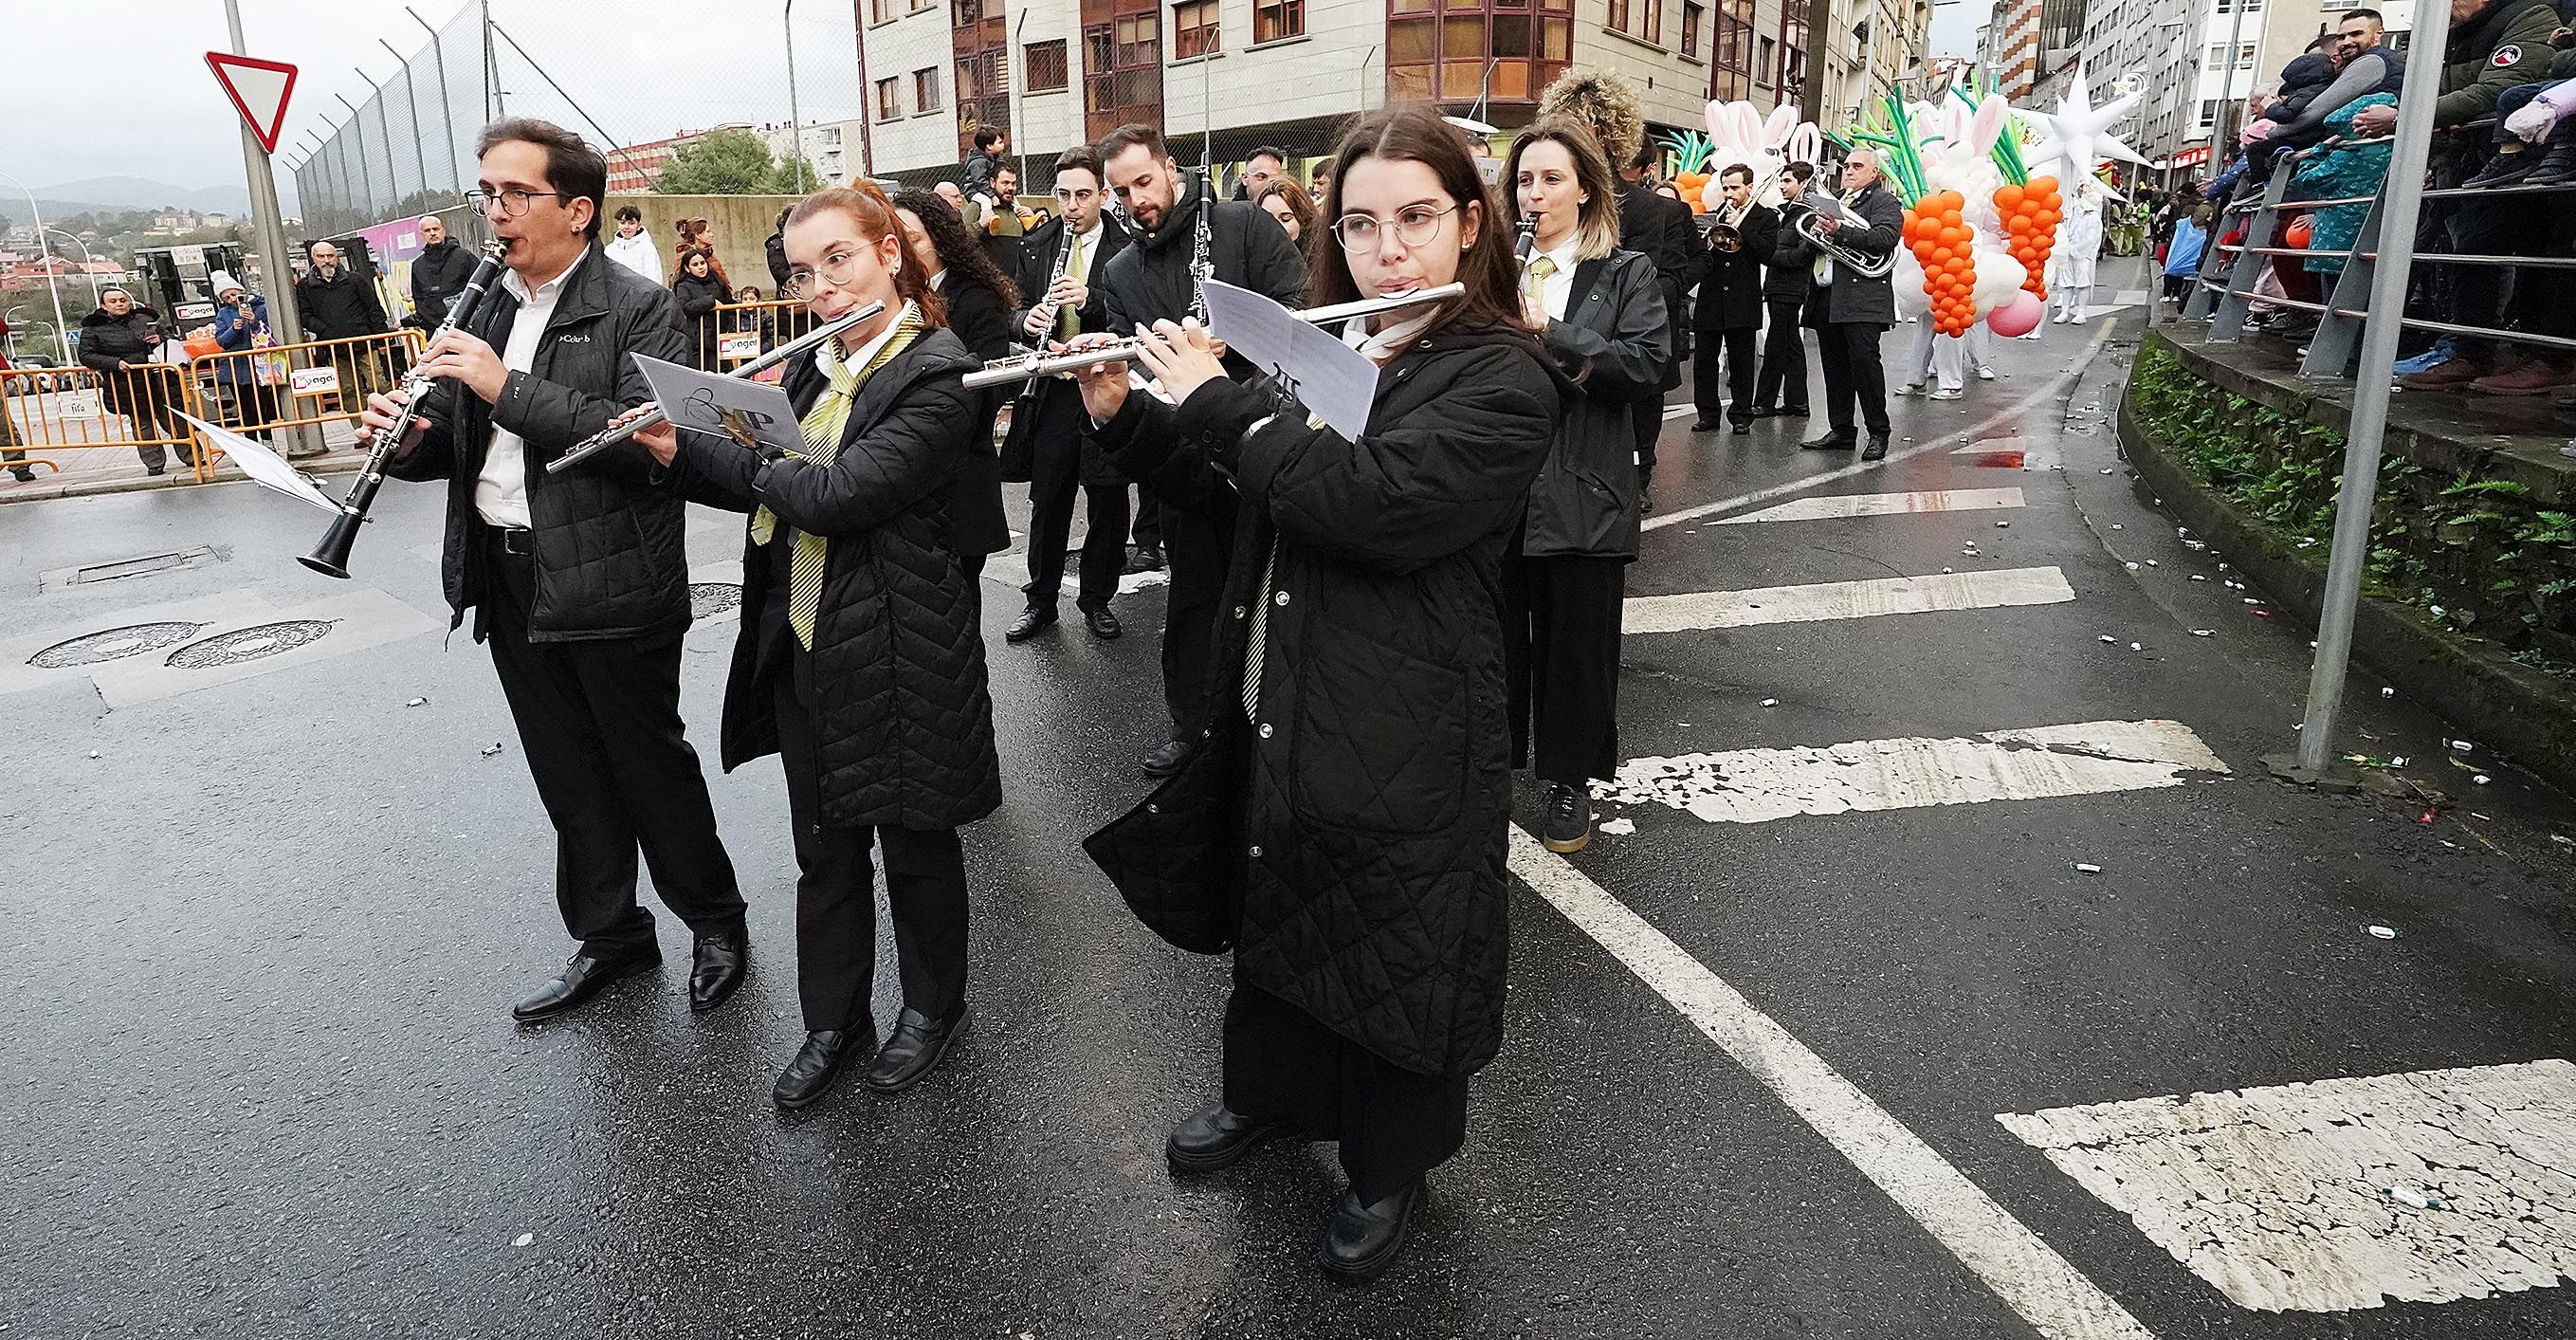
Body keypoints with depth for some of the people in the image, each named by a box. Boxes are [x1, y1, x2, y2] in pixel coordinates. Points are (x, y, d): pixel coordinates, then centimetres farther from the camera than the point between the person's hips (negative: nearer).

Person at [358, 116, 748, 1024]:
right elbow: (461, 439, 17)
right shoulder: (485, 308, 12)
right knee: (569, 779, 16)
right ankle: (609, 935, 32)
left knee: (650, 765, 7)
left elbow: (646, 440, -23)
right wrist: (408, 437, -5)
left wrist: (510, 387, -25)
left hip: (611, 584, -7)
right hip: (510, 580, 7)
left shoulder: (639, 309, -10)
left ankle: (716, 921, 26)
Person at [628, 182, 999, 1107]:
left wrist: (722, 447, -7)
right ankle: (833, 1023, 33)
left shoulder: (935, 378, -16)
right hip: (803, 647, 7)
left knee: (914, 842, 11)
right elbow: (767, 484, 13)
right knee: (824, 848, 16)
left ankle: (934, 1007, 33)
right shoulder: (814, 367, 9)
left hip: (895, 655, -7)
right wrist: (676, 451, -3)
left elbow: (835, 496, -24)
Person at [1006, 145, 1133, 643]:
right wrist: (1027, 320, -10)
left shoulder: (1127, 248, -4)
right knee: (1047, 503, 10)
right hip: (1052, 395, 3)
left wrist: (1088, 300, -25)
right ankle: (1041, 601, 24)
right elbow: (1015, 310, 12)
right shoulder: (1036, 248, 9)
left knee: (1108, 503, 7)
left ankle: (1097, 599, 23)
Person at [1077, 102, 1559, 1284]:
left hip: (1401, 741, -6)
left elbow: (1370, 501, -32)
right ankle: (1265, 1091, 50)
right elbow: (1213, 472, 16)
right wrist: (1124, 412, -1)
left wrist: (1214, 397, -22)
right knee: (1272, 914, 24)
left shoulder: (1503, 380, -16)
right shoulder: (1320, 350, 6)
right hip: (1271, 708, 7)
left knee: (1393, 956, 11)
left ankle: (1390, 1168, 36)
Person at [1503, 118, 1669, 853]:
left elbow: (1651, 366, -12)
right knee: (1498, 634, 11)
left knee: (1576, 644, 8)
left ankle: (1569, 780, 24)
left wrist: (1551, 333, -18)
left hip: (1581, 494, -2)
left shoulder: (1626, 274, 2)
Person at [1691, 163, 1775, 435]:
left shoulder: (1766, 217, 5)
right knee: (1704, 360, 1)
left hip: (1742, 300, -3)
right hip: (1710, 298, 3)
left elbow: (1768, 250, -10)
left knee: (1741, 361, 2)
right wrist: (1705, 245, -10)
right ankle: (1708, 415, 8)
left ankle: (1741, 416, 9)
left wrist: (1740, 227, -12)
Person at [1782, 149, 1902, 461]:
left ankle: (1878, 435, -6)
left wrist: (1840, 231, -23)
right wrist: (1812, 239, -2)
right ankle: (1841, 431, 15)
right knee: (1835, 368, 9)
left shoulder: (1884, 202, 4)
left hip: (1861, 298, -7)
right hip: (1825, 297, 7)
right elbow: (1798, 255, 22)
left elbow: (1886, 238, -16)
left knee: (1864, 361, -11)